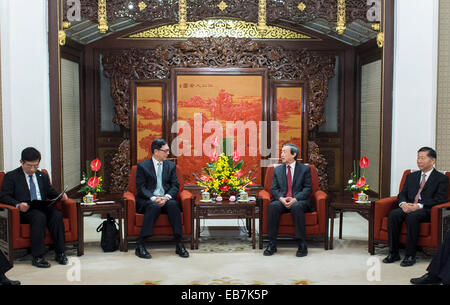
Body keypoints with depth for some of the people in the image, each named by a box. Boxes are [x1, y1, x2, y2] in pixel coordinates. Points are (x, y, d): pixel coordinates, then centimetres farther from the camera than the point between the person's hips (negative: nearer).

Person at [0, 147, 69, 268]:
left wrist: (60, 195, 5)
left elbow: (50, 192, 29)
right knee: (39, 217, -35)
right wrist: (18, 204, -22)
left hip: (43, 208, 4)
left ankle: (60, 253, -22)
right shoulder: (11, 176, 6)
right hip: (24, 211, -4)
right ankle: (37, 257, -32)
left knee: (57, 215, -28)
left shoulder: (43, 176, 21)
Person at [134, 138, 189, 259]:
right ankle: (140, 246, -33)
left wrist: (166, 197, -14)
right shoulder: (142, 166, 5)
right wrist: (154, 198, -21)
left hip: (166, 199, 3)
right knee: (154, 206, -36)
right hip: (148, 200, -2)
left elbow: (175, 186, 7)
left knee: (173, 204, -31)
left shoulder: (171, 165, 15)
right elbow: (141, 187, -3)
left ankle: (179, 244, -29)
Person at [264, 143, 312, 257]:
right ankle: (272, 244, -26)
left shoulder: (305, 169, 7)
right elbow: (274, 188, 10)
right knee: (273, 206, -31)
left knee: (296, 207, -37)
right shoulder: (277, 169, 17)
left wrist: (295, 199, -17)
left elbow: (308, 188, 0)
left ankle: (302, 245, -30)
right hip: (282, 201, 3)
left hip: (299, 201, -2)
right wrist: (281, 198, -12)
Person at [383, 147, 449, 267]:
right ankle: (393, 253, -20)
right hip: (408, 207, 5)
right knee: (393, 214, -26)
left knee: (412, 216, -37)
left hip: (427, 210, -5)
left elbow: (439, 199, -7)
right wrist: (403, 203, -9)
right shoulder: (411, 176, 23)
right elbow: (402, 194, 16)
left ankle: (410, 255, -28)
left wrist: (419, 206, -19)